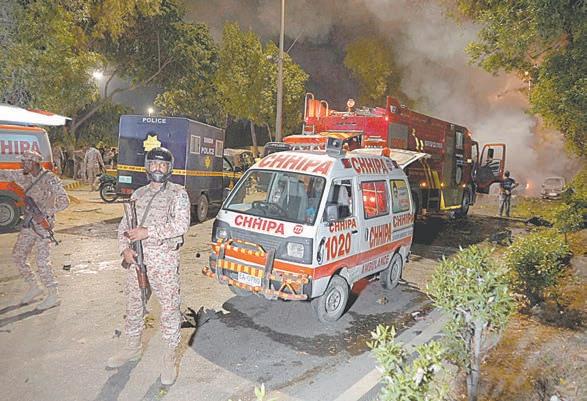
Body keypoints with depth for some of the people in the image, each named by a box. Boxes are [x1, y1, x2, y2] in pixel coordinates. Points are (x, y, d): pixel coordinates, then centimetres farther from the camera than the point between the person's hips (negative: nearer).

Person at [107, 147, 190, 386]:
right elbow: (124, 225, 15)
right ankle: (132, 348, 37)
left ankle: (170, 358, 14)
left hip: (165, 261, -5)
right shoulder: (138, 194, 13)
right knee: (134, 305, 17)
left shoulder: (178, 193, -3)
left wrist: (148, 231, -20)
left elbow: (181, 225, -16)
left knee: (169, 308, 0)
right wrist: (125, 248, -3)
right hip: (137, 259, 5)